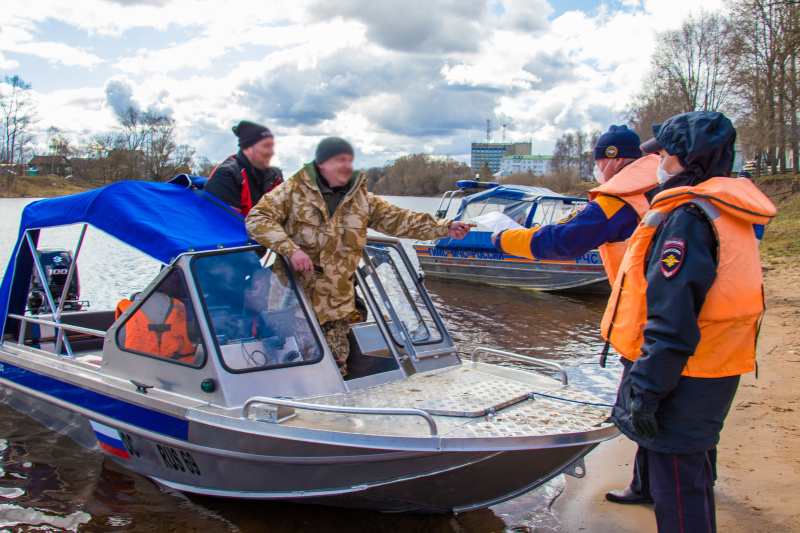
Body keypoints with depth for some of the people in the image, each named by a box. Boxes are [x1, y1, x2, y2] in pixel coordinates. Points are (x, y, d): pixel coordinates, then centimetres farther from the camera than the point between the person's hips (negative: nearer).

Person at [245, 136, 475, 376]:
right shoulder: (293, 190, -5)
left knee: (337, 365, 8)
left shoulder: (362, 199, 9)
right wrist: (291, 249, -26)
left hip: (336, 303, 4)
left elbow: (398, 219, 6)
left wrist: (445, 227, -3)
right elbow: (257, 219, -12)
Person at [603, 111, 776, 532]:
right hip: (713, 370, 10)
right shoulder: (728, 212, 11)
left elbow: (671, 319, -24)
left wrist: (645, 391, -21)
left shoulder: (688, 215, -19)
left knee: (675, 486, 2)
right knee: (692, 473, 23)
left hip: (683, 381, -10)